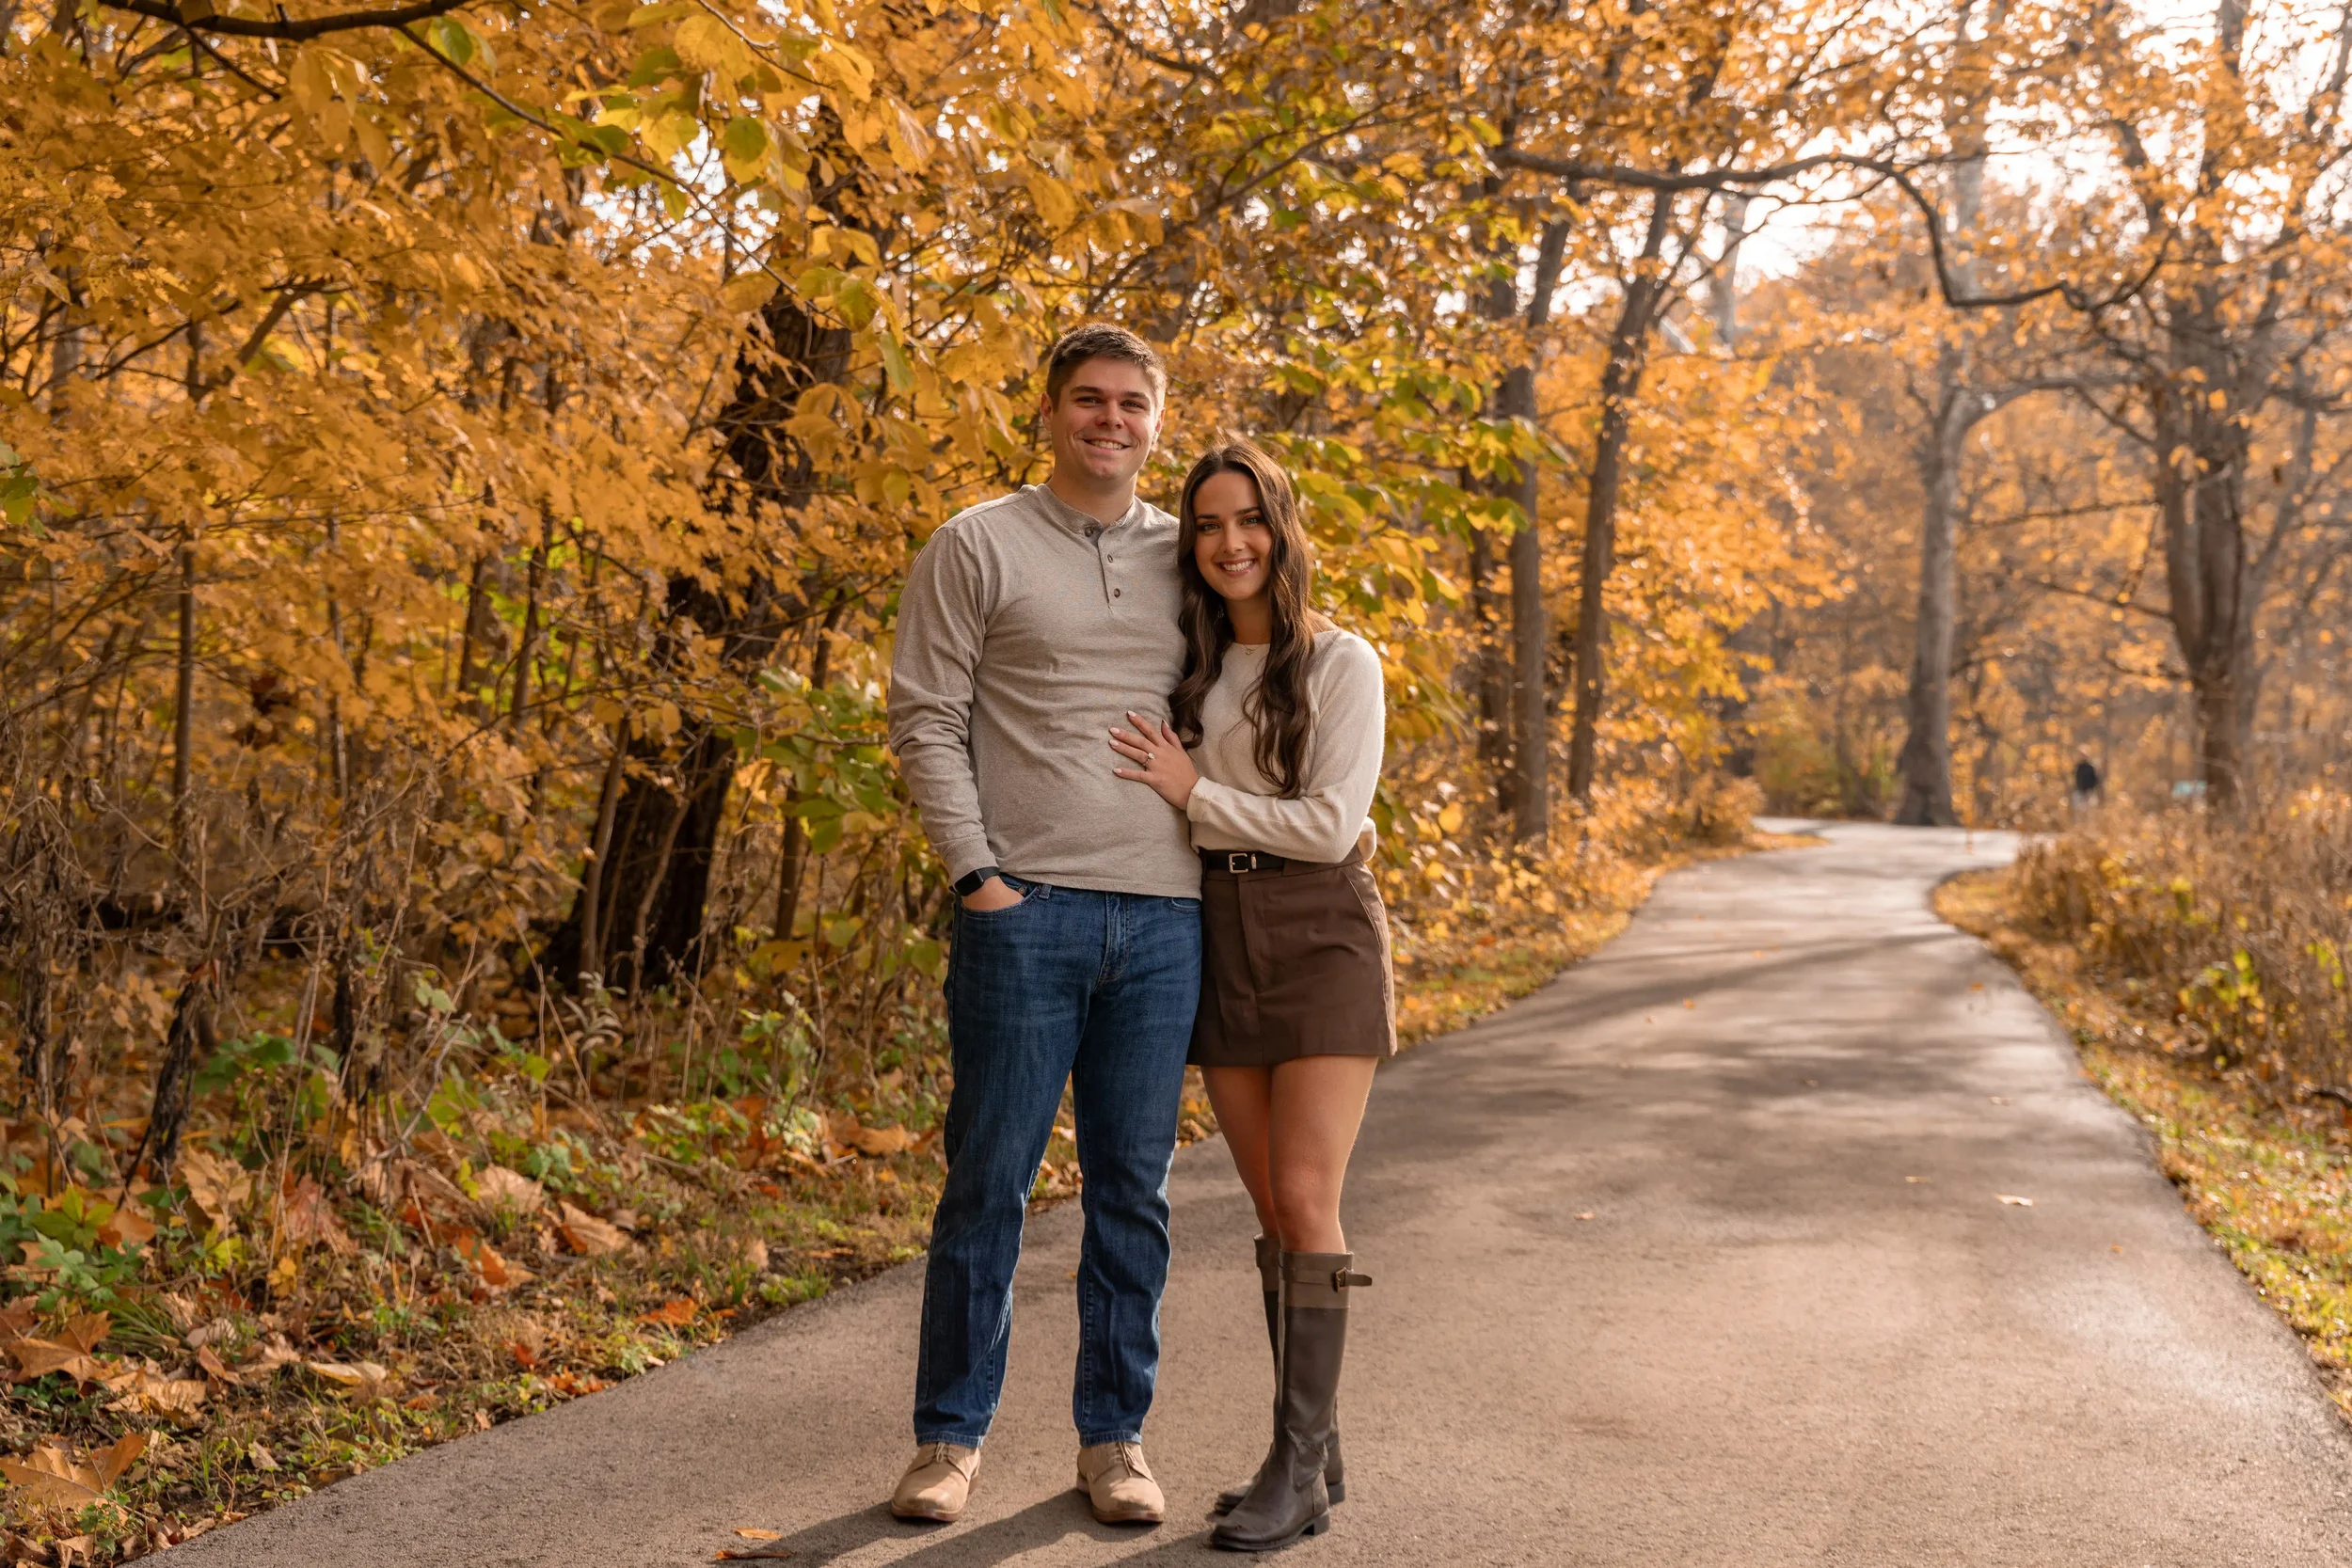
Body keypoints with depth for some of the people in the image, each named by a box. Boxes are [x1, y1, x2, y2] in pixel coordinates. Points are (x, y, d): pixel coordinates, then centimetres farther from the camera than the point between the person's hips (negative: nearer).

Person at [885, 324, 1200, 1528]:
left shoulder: (1183, 557, 14)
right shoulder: (979, 547, 2)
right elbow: (926, 722, -2)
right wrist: (975, 871, -9)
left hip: (1164, 917, 4)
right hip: (1026, 909, -3)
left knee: (1132, 1189, 9)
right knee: (990, 1178, 2)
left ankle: (1114, 1438, 20)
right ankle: (951, 1437, 15)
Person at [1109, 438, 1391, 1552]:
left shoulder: (1341, 664, -5)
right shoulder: (1190, 669, 11)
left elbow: (1331, 824, -12)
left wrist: (1195, 792, -11)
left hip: (1321, 936, -5)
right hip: (1219, 940, 5)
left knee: (1305, 1204, -10)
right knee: (1273, 1211, 7)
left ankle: (1296, 1467, -4)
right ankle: (1317, 1451, 17)